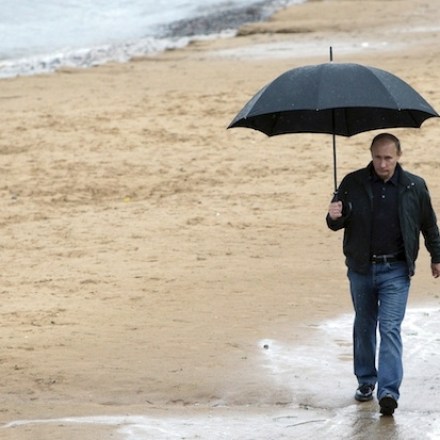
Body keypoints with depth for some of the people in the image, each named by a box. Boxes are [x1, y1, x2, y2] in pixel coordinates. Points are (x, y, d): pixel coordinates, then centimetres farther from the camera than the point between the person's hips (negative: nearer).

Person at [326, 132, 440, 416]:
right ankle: (366, 382, 28)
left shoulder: (415, 187, -3)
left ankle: (389, 391, -16)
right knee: (364, 326, 14)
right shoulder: (353, 184, -3)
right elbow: (336, 224, 4)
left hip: (395, 271, -2)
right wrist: (334, 217, -20)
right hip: (361, 268, 2)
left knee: (390, 328, -11)